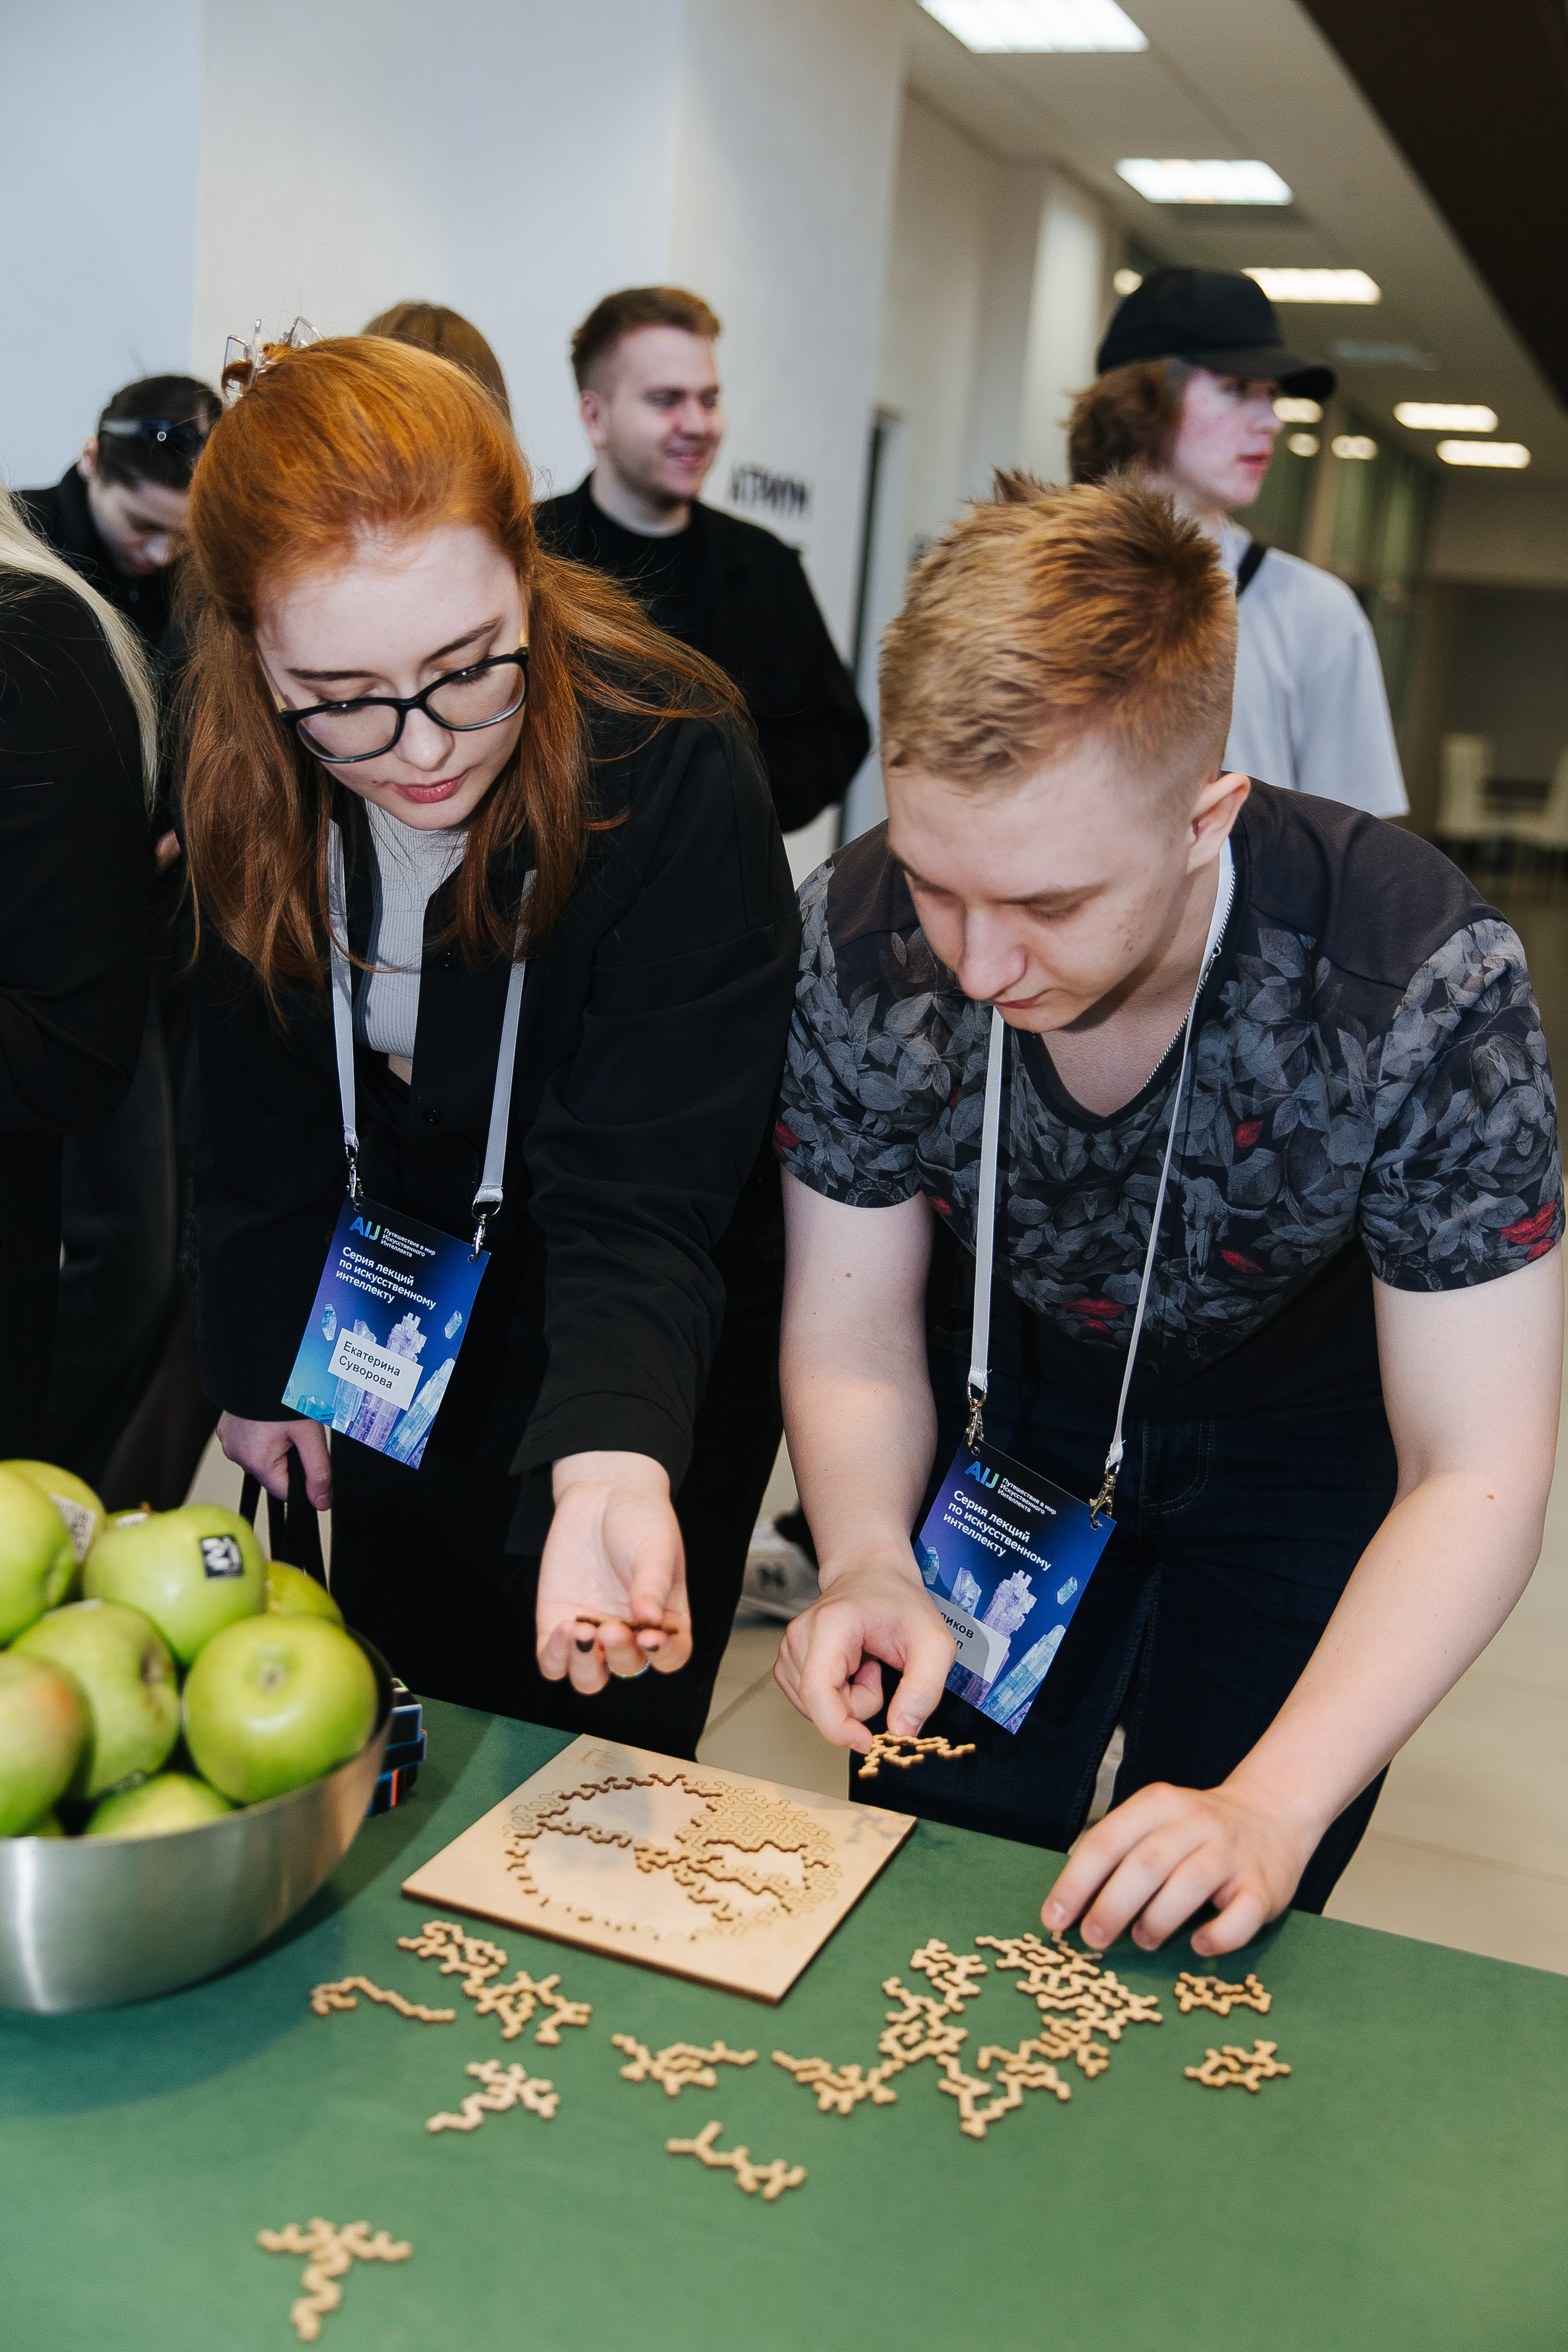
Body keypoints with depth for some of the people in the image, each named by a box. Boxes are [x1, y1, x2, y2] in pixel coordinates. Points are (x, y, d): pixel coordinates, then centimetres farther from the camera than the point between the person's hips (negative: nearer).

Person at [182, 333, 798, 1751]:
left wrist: (613, 1462, -49)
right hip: (390, 1371, 4)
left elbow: (641, 1203, -33)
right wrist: (259, 1363, 4)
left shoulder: (677, 776, -31)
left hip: (628, 1382, -4)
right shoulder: (249, 784, -17)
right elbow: (261, 1117, -1)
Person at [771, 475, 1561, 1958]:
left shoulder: (1425, 988, -35)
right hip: (1014, 1406, 2)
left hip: (1301, 1447, -2)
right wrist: (868, 1563, -34)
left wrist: (1272, 1807, -38)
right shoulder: (862, 938, -26)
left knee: (1203, 1944, 6)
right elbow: (853, 1340, -14)